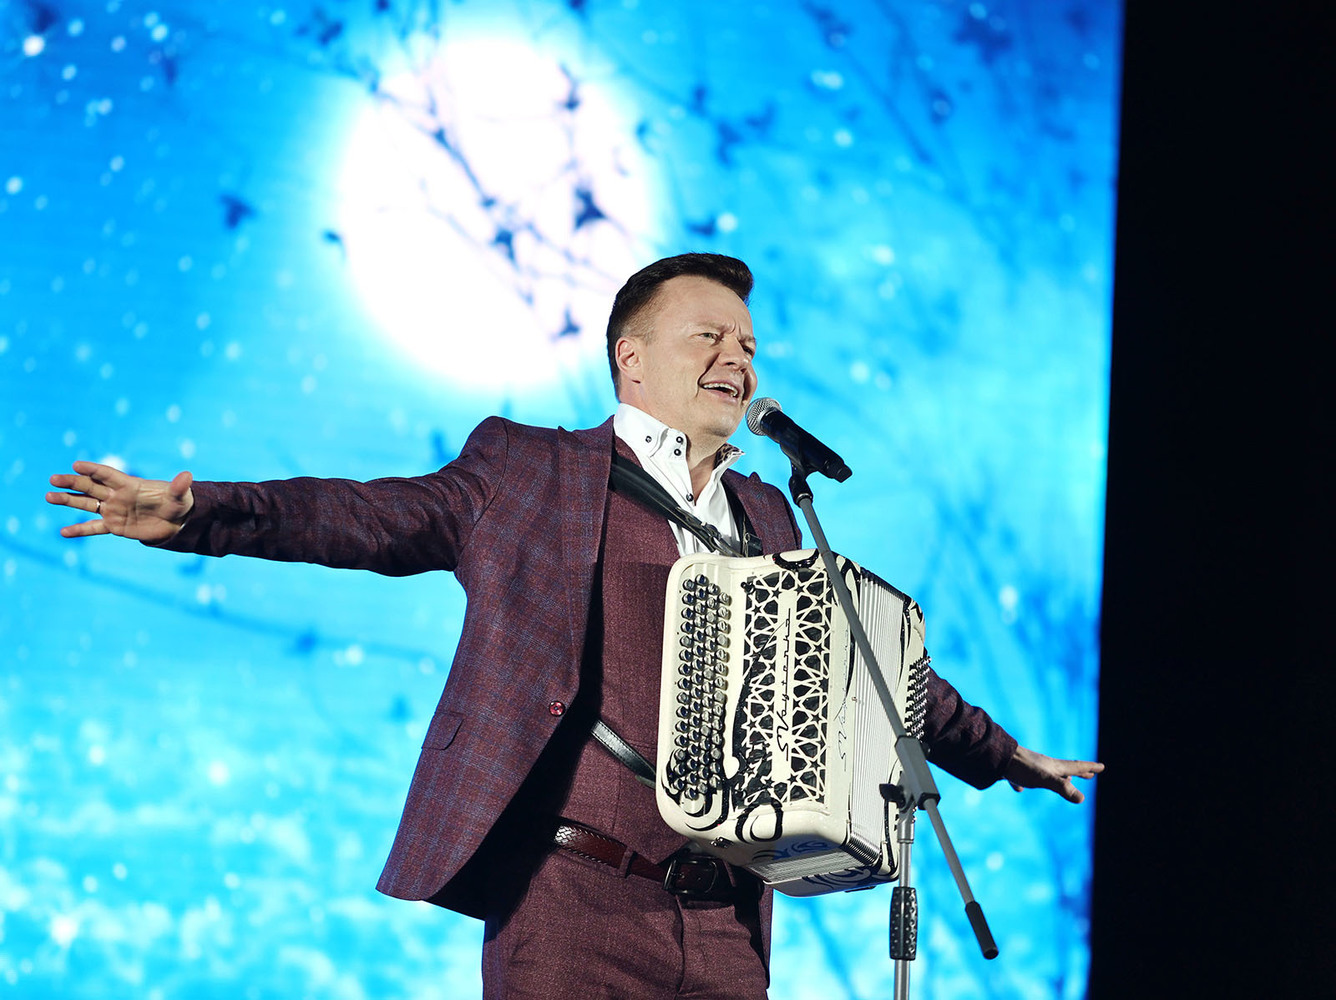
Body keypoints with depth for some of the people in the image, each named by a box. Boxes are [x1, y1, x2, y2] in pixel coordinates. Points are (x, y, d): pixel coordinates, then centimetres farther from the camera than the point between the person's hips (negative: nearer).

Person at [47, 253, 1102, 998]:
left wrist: (1002, 756, 38)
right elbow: (369, 516, -2)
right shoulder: (527, 472, 6)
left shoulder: (766, 516, 20)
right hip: (572, 905, -4)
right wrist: (194, 511, -16)